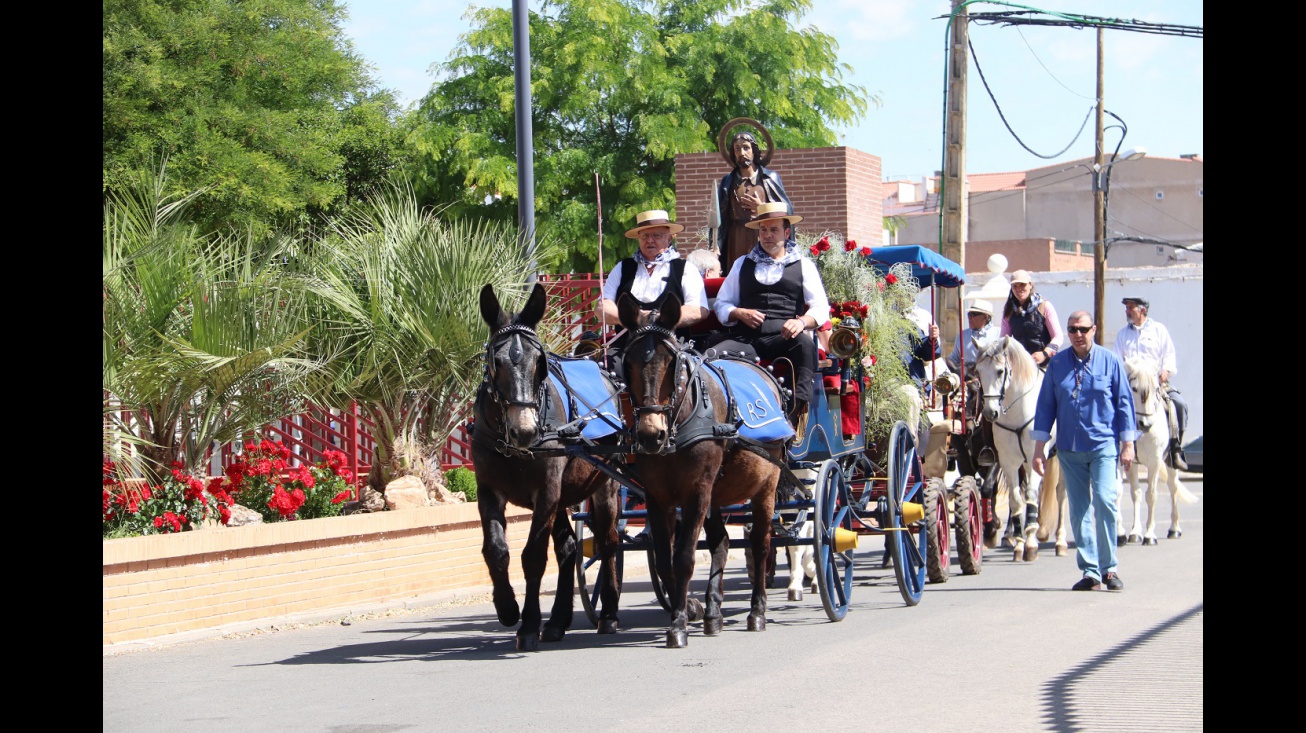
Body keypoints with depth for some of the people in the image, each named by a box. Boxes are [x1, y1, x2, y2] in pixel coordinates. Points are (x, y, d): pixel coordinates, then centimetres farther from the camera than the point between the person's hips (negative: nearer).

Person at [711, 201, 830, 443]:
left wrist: (802, 321, -18)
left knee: (805, 344, -38)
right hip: (746, 339, 2)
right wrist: (739, 313, -2)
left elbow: (821, 308, 6)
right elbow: (721, 305, 22)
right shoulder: (742, 264, 24)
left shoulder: (804, 266, 16)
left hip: (784, 338, -2)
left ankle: (797, 412, -45)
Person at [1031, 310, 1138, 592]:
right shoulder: (1057, 364, 5)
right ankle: (1090, 571, 9)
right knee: (1079, 510, 3)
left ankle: (1108, 567, -5)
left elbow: (1124, 403, 5)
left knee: (1104, 500, -16)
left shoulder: (1110, 362, 1)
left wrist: (1128, 444, 1)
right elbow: (1046, 406, 8)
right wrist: (1039, 449, 5)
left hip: (1103, 445, -2)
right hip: (1070, 449, 3)